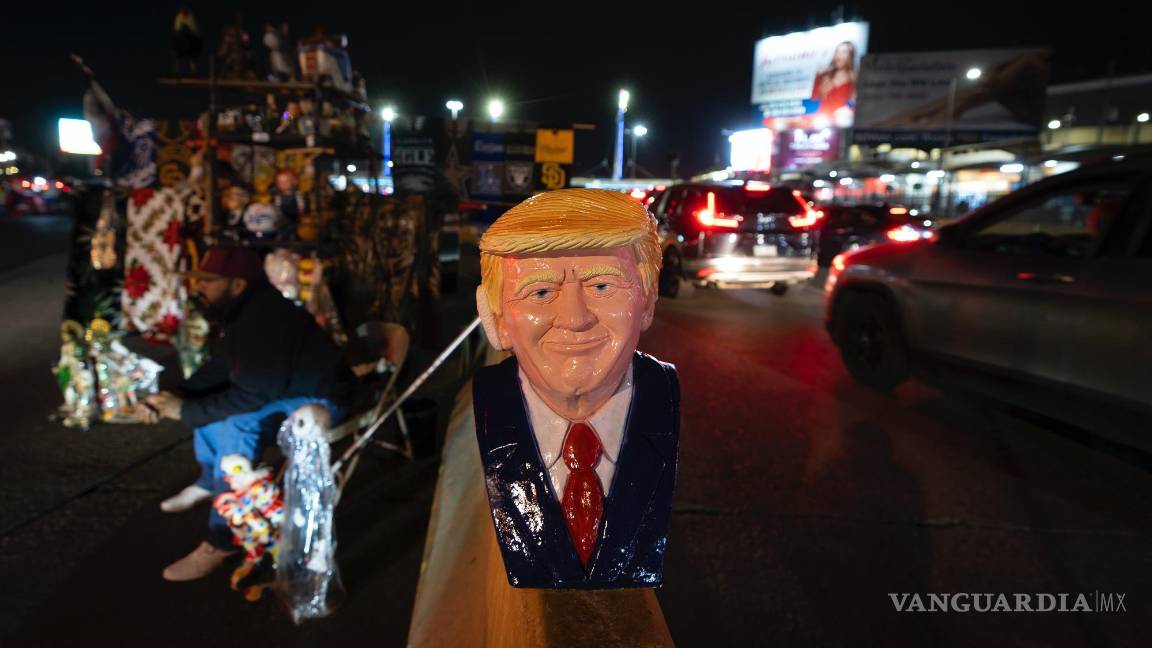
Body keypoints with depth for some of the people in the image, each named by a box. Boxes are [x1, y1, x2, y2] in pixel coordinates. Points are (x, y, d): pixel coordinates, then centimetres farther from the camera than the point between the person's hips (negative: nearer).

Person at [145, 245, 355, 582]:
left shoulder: (266, 321, -31)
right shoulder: (235, 311, 0)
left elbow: (249, 398, -31)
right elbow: (217, 369, 11)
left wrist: (185, 411, -21)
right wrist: (176, 398, -4)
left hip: (319, 399, -10)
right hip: (279, 386, 10)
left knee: (236, 427, -29)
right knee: (210, 401, 10)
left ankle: (223, 540, -18)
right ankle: (209, 482, 25)